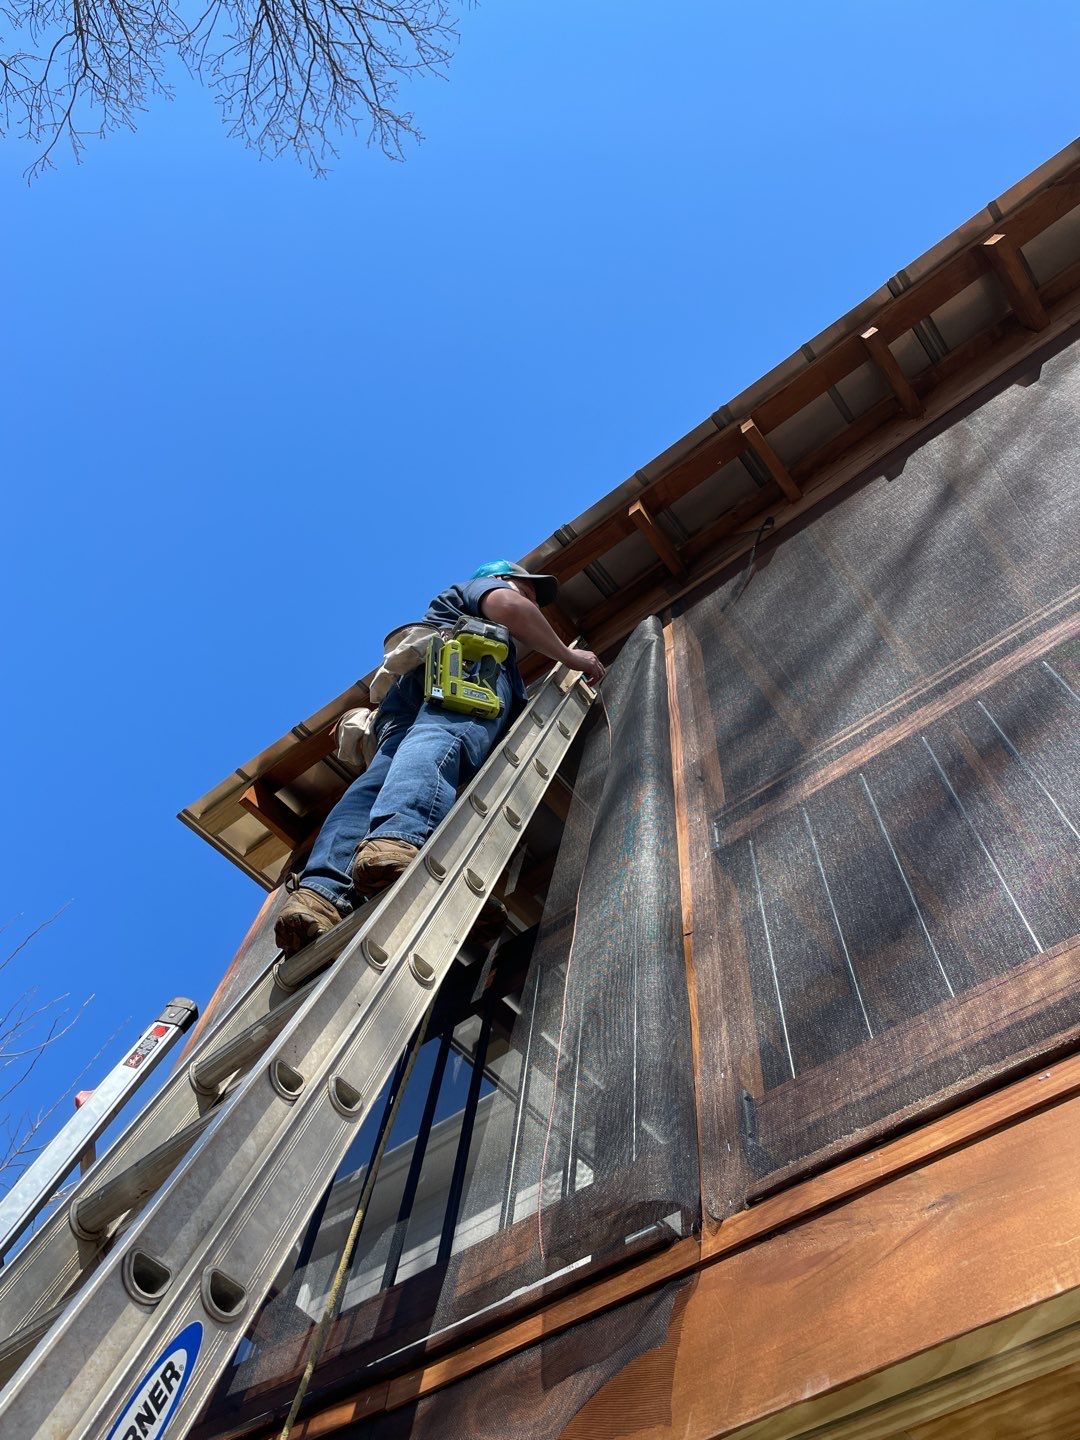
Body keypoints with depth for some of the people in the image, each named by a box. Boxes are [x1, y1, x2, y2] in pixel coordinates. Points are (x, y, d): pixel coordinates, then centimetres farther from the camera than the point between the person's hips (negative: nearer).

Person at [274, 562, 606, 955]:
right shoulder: (483, 586, 33)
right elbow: (508, 607, 6)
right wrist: (569, 657, 15)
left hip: (401, 710, 7)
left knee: (377, 783, -20)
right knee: (440, 738, -35)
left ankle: (320, 892, -45)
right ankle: (397, 839, -67)